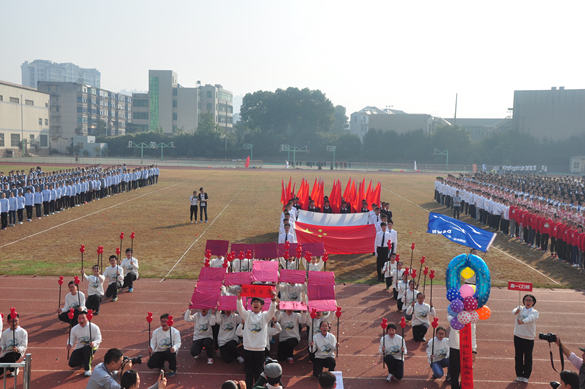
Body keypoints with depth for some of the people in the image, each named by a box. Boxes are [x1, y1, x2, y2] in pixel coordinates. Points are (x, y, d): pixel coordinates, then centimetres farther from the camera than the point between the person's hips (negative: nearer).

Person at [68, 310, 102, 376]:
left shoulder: (94, 328, -14)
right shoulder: (74, 329, -4)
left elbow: (98, 339, -12)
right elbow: (71, 339, 3)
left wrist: (94, 343, -36)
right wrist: (70, 345, -21)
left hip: (91, 347, -4)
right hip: (79, 348, 4)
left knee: (86, 347, -40)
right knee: (72, 364, -13)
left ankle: (88, 369, -24)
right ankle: (87, 359, 20)